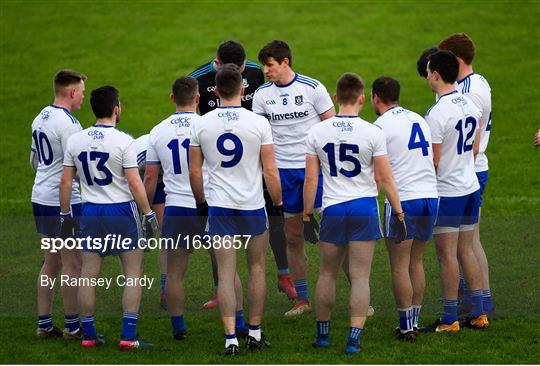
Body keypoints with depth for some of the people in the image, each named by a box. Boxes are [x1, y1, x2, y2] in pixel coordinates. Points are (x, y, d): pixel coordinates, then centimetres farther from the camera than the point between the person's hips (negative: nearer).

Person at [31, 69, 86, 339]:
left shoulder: (40, 119, 11)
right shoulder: (67, 123, -17)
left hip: (41, 196, 9)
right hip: (63, 201, -9)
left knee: (51, 262, 14)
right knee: (72, 264, -2)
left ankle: (44, 324, 15)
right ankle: (72, 326, 2)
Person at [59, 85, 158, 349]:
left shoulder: (75, 141, 1)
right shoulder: (123, 141, -12)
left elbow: (65, 181, 5)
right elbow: (134, 182, -14)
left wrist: (65, 213, 15)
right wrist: (148, 214, -6)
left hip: (90, 211, 4)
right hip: (122, 210, -4)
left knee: (88, 275, 9)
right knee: (133, 274, 4)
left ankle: (88, 335, 14)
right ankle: (128, 335, -2)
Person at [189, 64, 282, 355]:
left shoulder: (201, 124, -2)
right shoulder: (259, 123, -8)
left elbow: (194, 171, 4)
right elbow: (270, 171, -6)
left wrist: (201, 202, 17)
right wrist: (278, 203, 6)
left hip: (219, 208, 1)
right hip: (254, 206, -1)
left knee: (226, 273, 3)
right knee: (257, 269, 15)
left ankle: (231, 338, -3)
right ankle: (255, 333, 20)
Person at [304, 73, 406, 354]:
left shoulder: (317, 132, -2)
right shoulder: (372, 133, -8)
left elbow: (310, 179, 0)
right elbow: (385, 178, -5)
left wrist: (307, 216, 8)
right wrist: (399, 214, 2)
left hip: (333, 208, 2)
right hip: (364, 208, -2)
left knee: (327, 273, 17)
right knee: (360, 276, 1)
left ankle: (322, 334, 26)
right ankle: (354, 339, -3)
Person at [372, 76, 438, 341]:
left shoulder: (381, 126, -7)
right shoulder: (419, 120, 14)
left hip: (403, 199, -6)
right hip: (430, 195, 6)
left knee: (400, 266, 0)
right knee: (416, 262, 15)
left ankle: (406, 327, 0)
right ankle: (414, 321, 17)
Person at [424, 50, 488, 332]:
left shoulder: (437, 113, -19)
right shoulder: (470, 105, 6)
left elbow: (433, 160, -19)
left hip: (447, 192, -8)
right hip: (470, 187, 8)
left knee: (447, 255, -1)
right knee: (466, 251, 14)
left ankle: (449, 319, 2)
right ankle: (478, 314, 16)